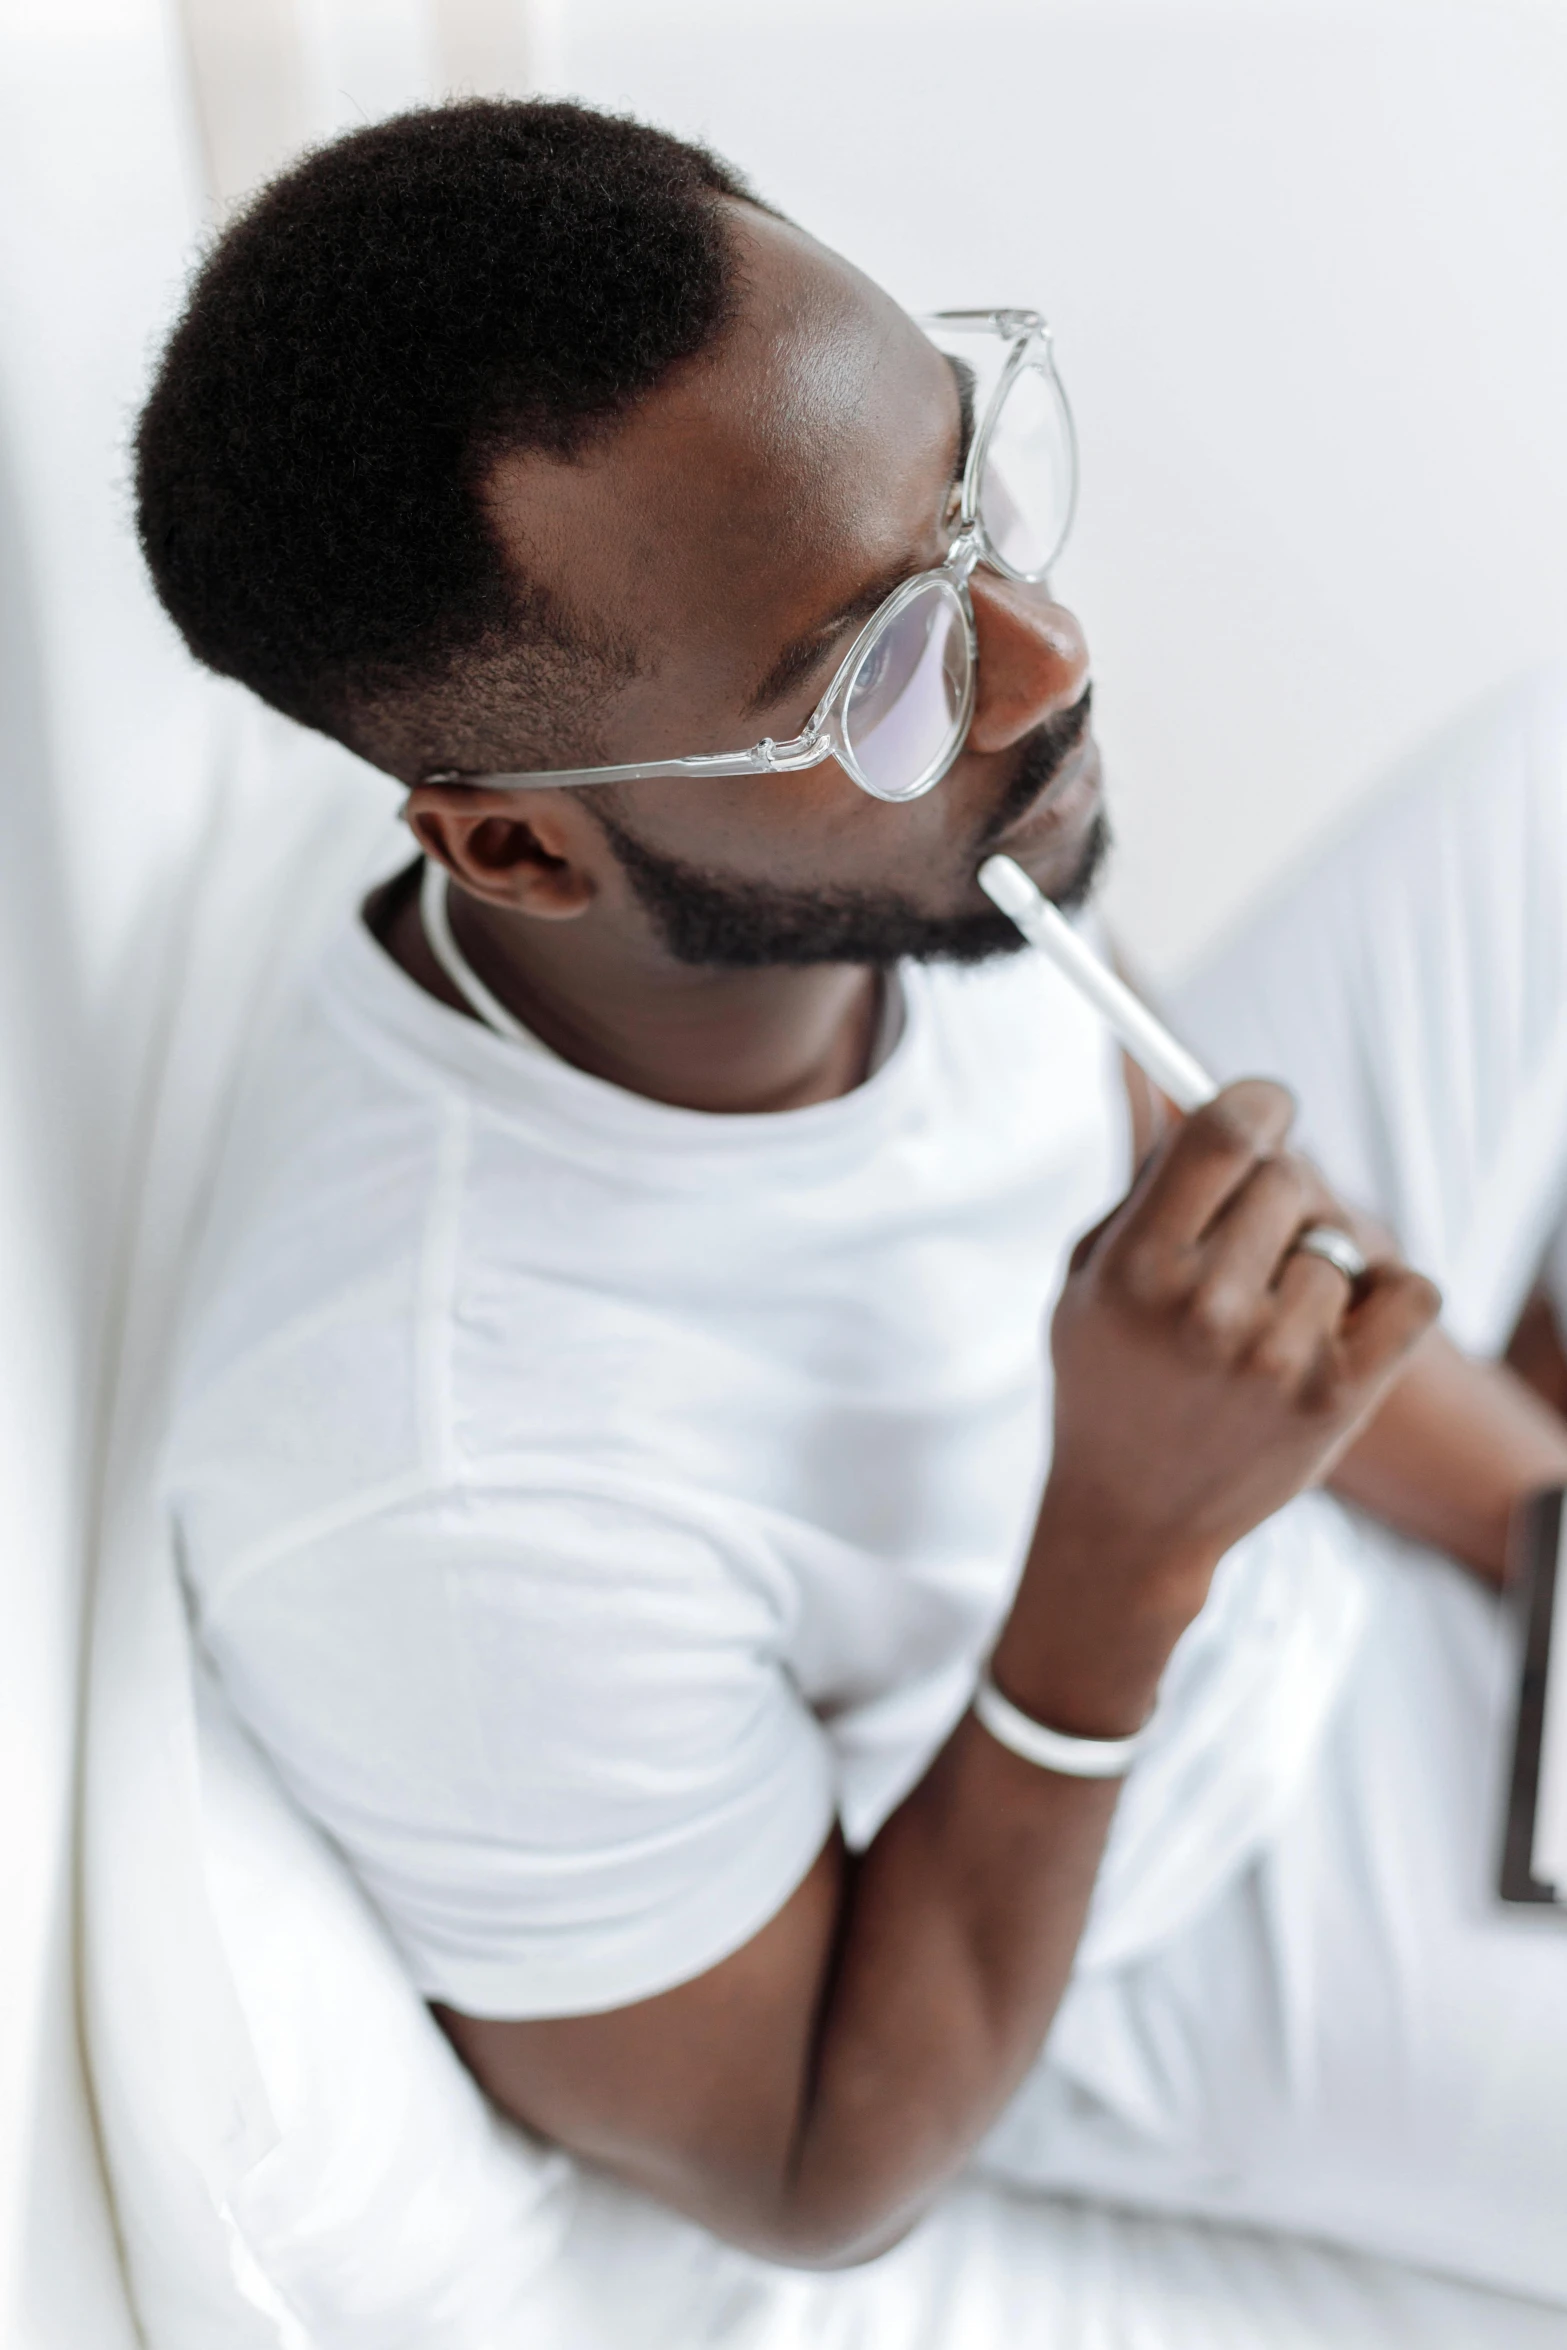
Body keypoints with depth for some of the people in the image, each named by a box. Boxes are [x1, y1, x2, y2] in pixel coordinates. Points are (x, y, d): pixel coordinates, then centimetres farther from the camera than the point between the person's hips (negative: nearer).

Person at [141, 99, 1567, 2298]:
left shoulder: (874, 825, -23)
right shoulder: (446, 1497, -41)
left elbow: (1145, 1173, 0)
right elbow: (812, 2184, -21)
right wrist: (1119, 1566, -35)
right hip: (1159, 1911, -5)